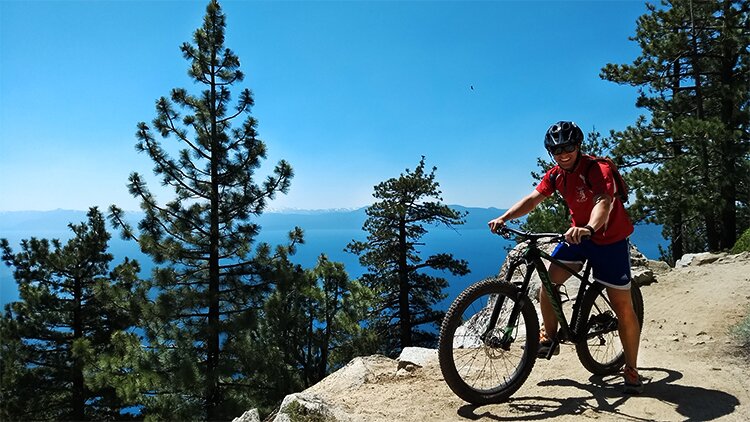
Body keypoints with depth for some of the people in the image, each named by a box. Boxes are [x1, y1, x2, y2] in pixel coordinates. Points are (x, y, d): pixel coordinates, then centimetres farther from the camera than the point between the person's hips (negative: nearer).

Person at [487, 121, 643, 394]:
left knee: (623, 307, -4)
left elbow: (604, 202, -41)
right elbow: (532, 200, -11)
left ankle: (631, 369, 12)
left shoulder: (598, 169, -23)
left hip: (610, 240, -5)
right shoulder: (555, 175, -3)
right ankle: (550, 338, 11)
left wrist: (589, 228, -61)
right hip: (578, 235, 5)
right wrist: (504, 218, -27)